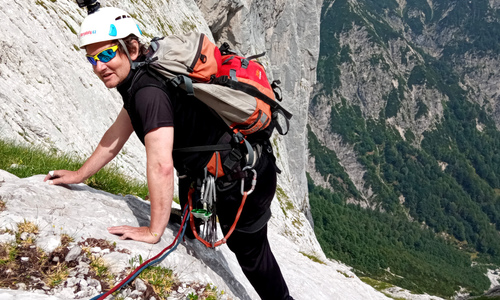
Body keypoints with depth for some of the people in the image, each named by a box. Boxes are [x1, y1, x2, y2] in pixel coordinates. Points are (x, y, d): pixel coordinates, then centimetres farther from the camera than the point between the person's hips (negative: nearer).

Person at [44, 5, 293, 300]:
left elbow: (161, 166, -36)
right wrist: (79, 175, 20)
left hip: (241, 181, -9)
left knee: (250, 252, 14)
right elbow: (116, 136, 13)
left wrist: (154, 231, -28)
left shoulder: (149, 91, -30)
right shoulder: (143, 77, 2)